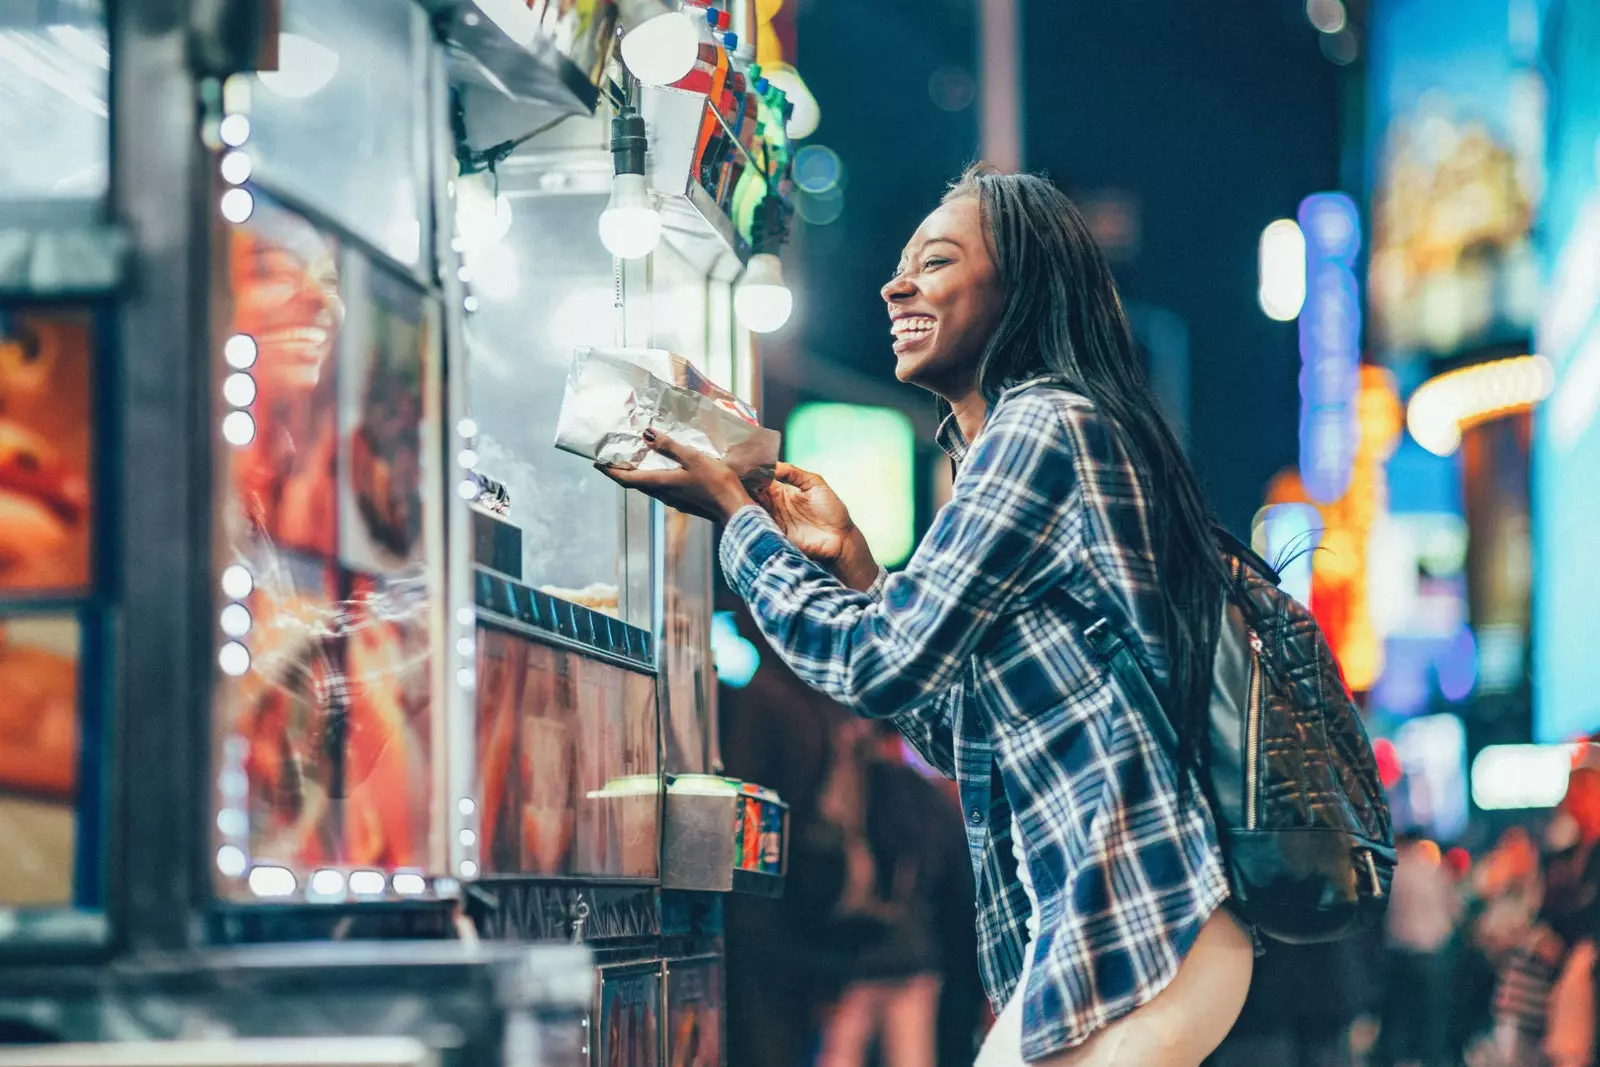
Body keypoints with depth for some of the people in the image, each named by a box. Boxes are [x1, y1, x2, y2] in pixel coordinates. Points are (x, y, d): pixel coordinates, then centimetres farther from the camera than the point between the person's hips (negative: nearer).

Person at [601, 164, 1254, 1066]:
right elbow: (951, 734, 20)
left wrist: (734, 511, -1)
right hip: (1086, 923, 10)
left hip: (1130, 918, -10)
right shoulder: (1001, 450, 20)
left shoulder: (1047, 424, -10)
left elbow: (881, 664, -13)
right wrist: (846, 557, 15)